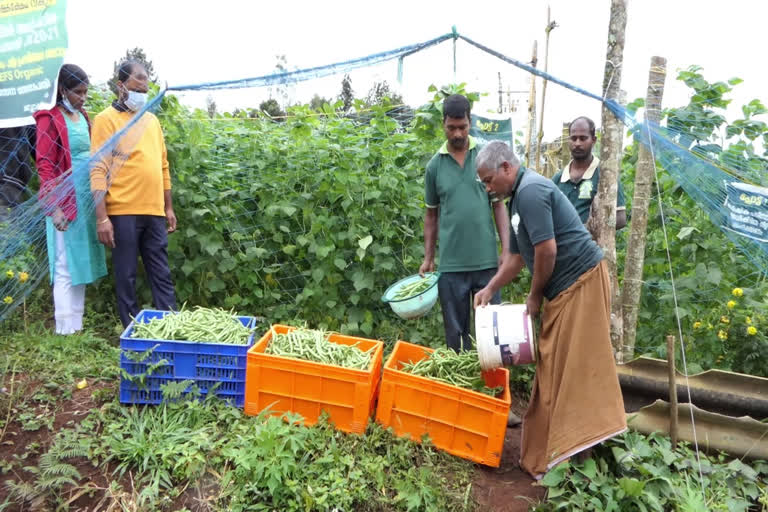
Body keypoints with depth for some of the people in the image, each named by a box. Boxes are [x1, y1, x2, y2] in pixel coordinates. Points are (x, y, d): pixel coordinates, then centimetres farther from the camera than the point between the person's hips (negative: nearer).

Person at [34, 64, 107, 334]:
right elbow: (44, 166, -11)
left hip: (87, 198, 7)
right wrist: (54, 206, -18)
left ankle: (77, 326, 21)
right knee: (66, 267, -2)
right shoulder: (49, 119, -7)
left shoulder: (83, 117, 15)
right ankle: (66, 330, 5)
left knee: (82, 263, 11)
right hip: (66, 201, -7)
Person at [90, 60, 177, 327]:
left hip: (154, 211, 5)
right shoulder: (106, 119, -2)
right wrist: (101, 217, -14)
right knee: (126, 275, 4)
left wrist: (168, 207, 16)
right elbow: (98, 170, -8)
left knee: (162, 274, 8)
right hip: (123, 212, -5)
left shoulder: (152, 120, 16)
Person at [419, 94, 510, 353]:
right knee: (455, 331, 11)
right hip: (450, 263, 1)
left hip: (486, 260, -1)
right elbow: (431, 215, 11)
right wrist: (428, 258, 8)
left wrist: (506, 250, -4)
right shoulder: (434, 165, 4)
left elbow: (499, 205, 3)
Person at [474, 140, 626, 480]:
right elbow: (515, 255, 22)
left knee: (573, 369, -6)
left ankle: (574, 455, 3)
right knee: (553, 369, 15)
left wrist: (535, 295, -9)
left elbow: (547, 250, -22)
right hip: (564, 287, 10)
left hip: (580, 281, -10)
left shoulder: (530, 191, -15)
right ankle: (546, 449, 27)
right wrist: (489, 289, 15)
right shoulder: (519, 197, 17)